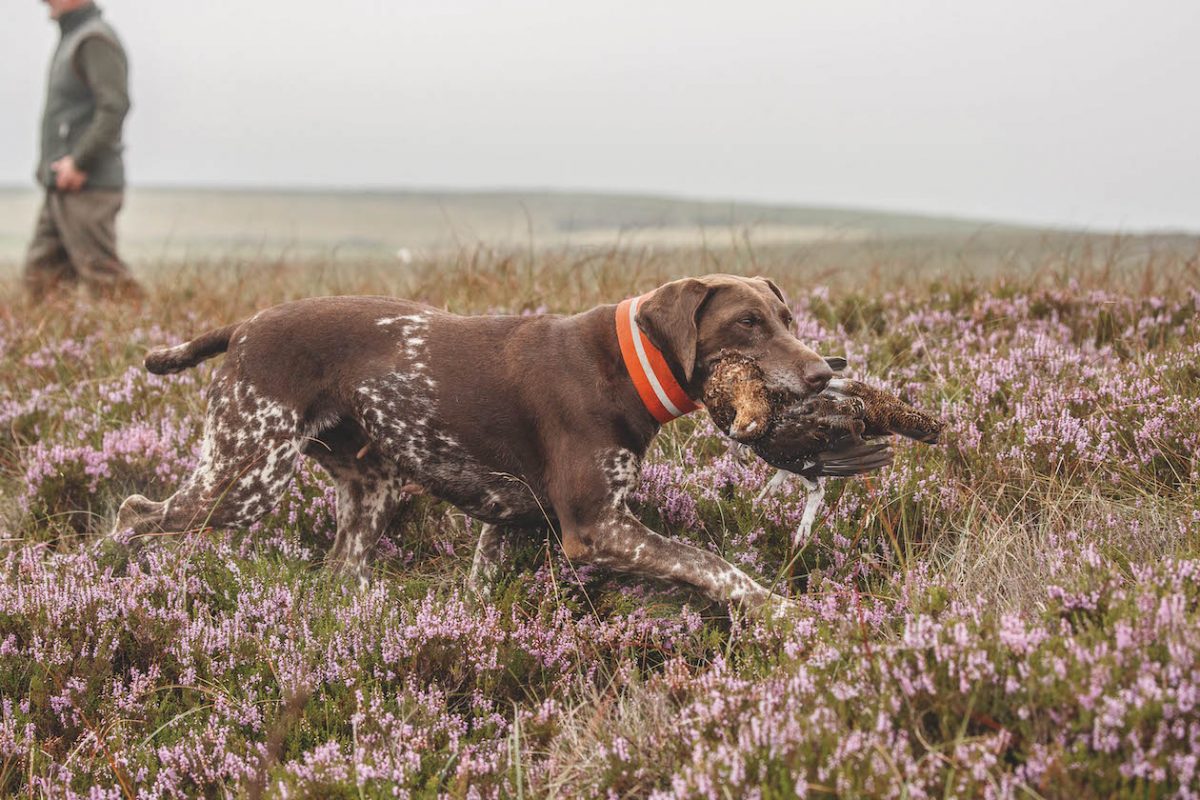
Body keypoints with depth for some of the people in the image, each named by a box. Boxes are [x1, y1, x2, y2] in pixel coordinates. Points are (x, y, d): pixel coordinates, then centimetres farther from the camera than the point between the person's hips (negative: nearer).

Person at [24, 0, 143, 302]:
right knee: (41, 277, 8)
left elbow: (114, 106, -23)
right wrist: (49, 164, 15)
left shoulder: (96, 39, -12)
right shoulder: (71, 39, 19)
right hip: (61, 187, 10)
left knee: (101, 273, -9)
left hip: (88, 186, -10)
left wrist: (79, 162, -22)